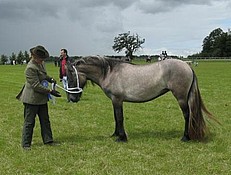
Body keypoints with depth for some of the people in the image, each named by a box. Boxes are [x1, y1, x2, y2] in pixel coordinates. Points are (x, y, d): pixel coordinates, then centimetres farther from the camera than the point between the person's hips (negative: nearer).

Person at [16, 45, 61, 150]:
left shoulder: (41, 63, 5)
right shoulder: (30, 68, -23)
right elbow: (36, 85, -25)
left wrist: (50, 79, 3)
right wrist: (50, 91, -25)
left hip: (42, 98, 9)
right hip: (32, 99, -9)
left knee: (45, 120, 15)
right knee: (29, 122, 2)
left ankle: (48, 140, 25)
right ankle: (26, 144, 13)